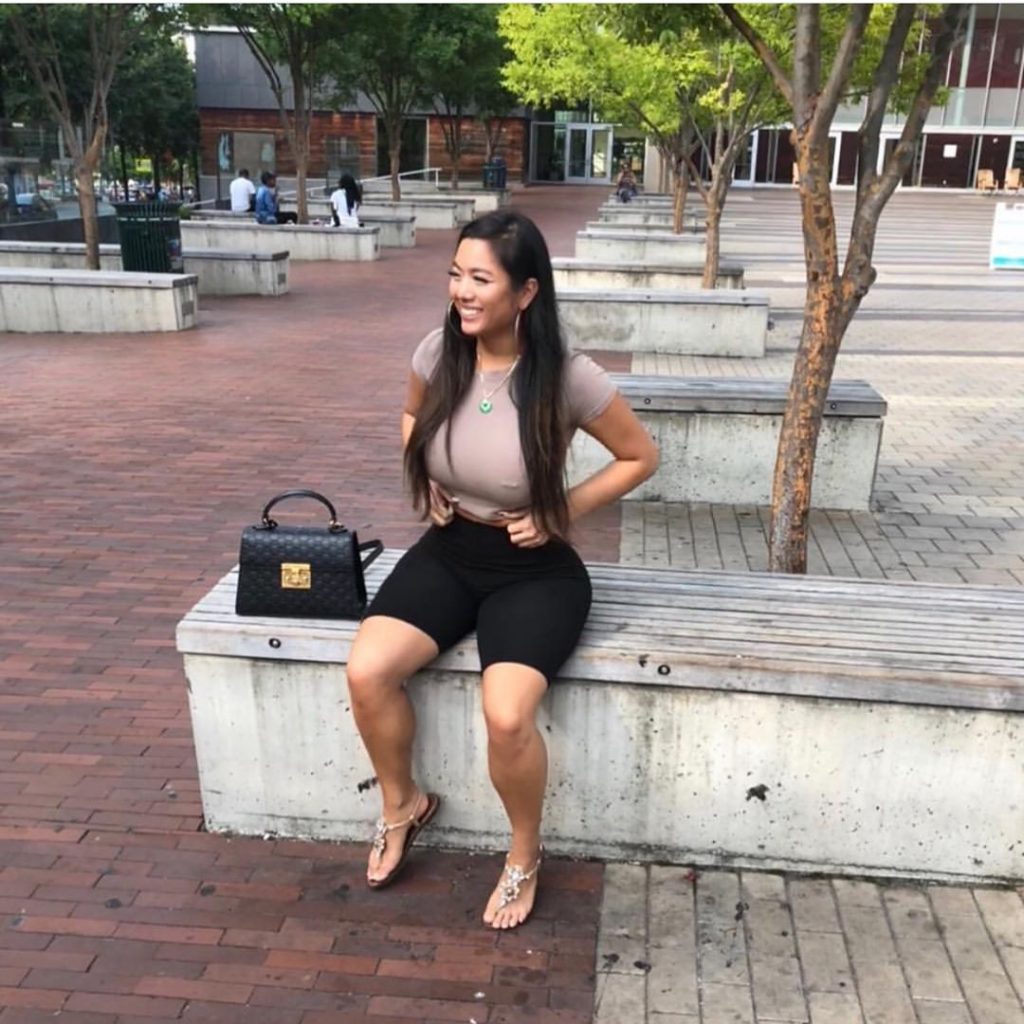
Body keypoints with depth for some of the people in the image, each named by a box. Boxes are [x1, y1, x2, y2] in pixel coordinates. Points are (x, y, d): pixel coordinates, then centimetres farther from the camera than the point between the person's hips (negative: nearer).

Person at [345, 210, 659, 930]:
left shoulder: (568, 377, -19)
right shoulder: (439, 352, -7)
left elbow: (641, 457, -4)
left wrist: (562, 513, -12)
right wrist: (426, 483, -1)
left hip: (536, 571, -4)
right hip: (448, 553, 4)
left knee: (506, 714, -27)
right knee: (366, 672, -18)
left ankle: (525, 856, 7)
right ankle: (403, 804, 14)